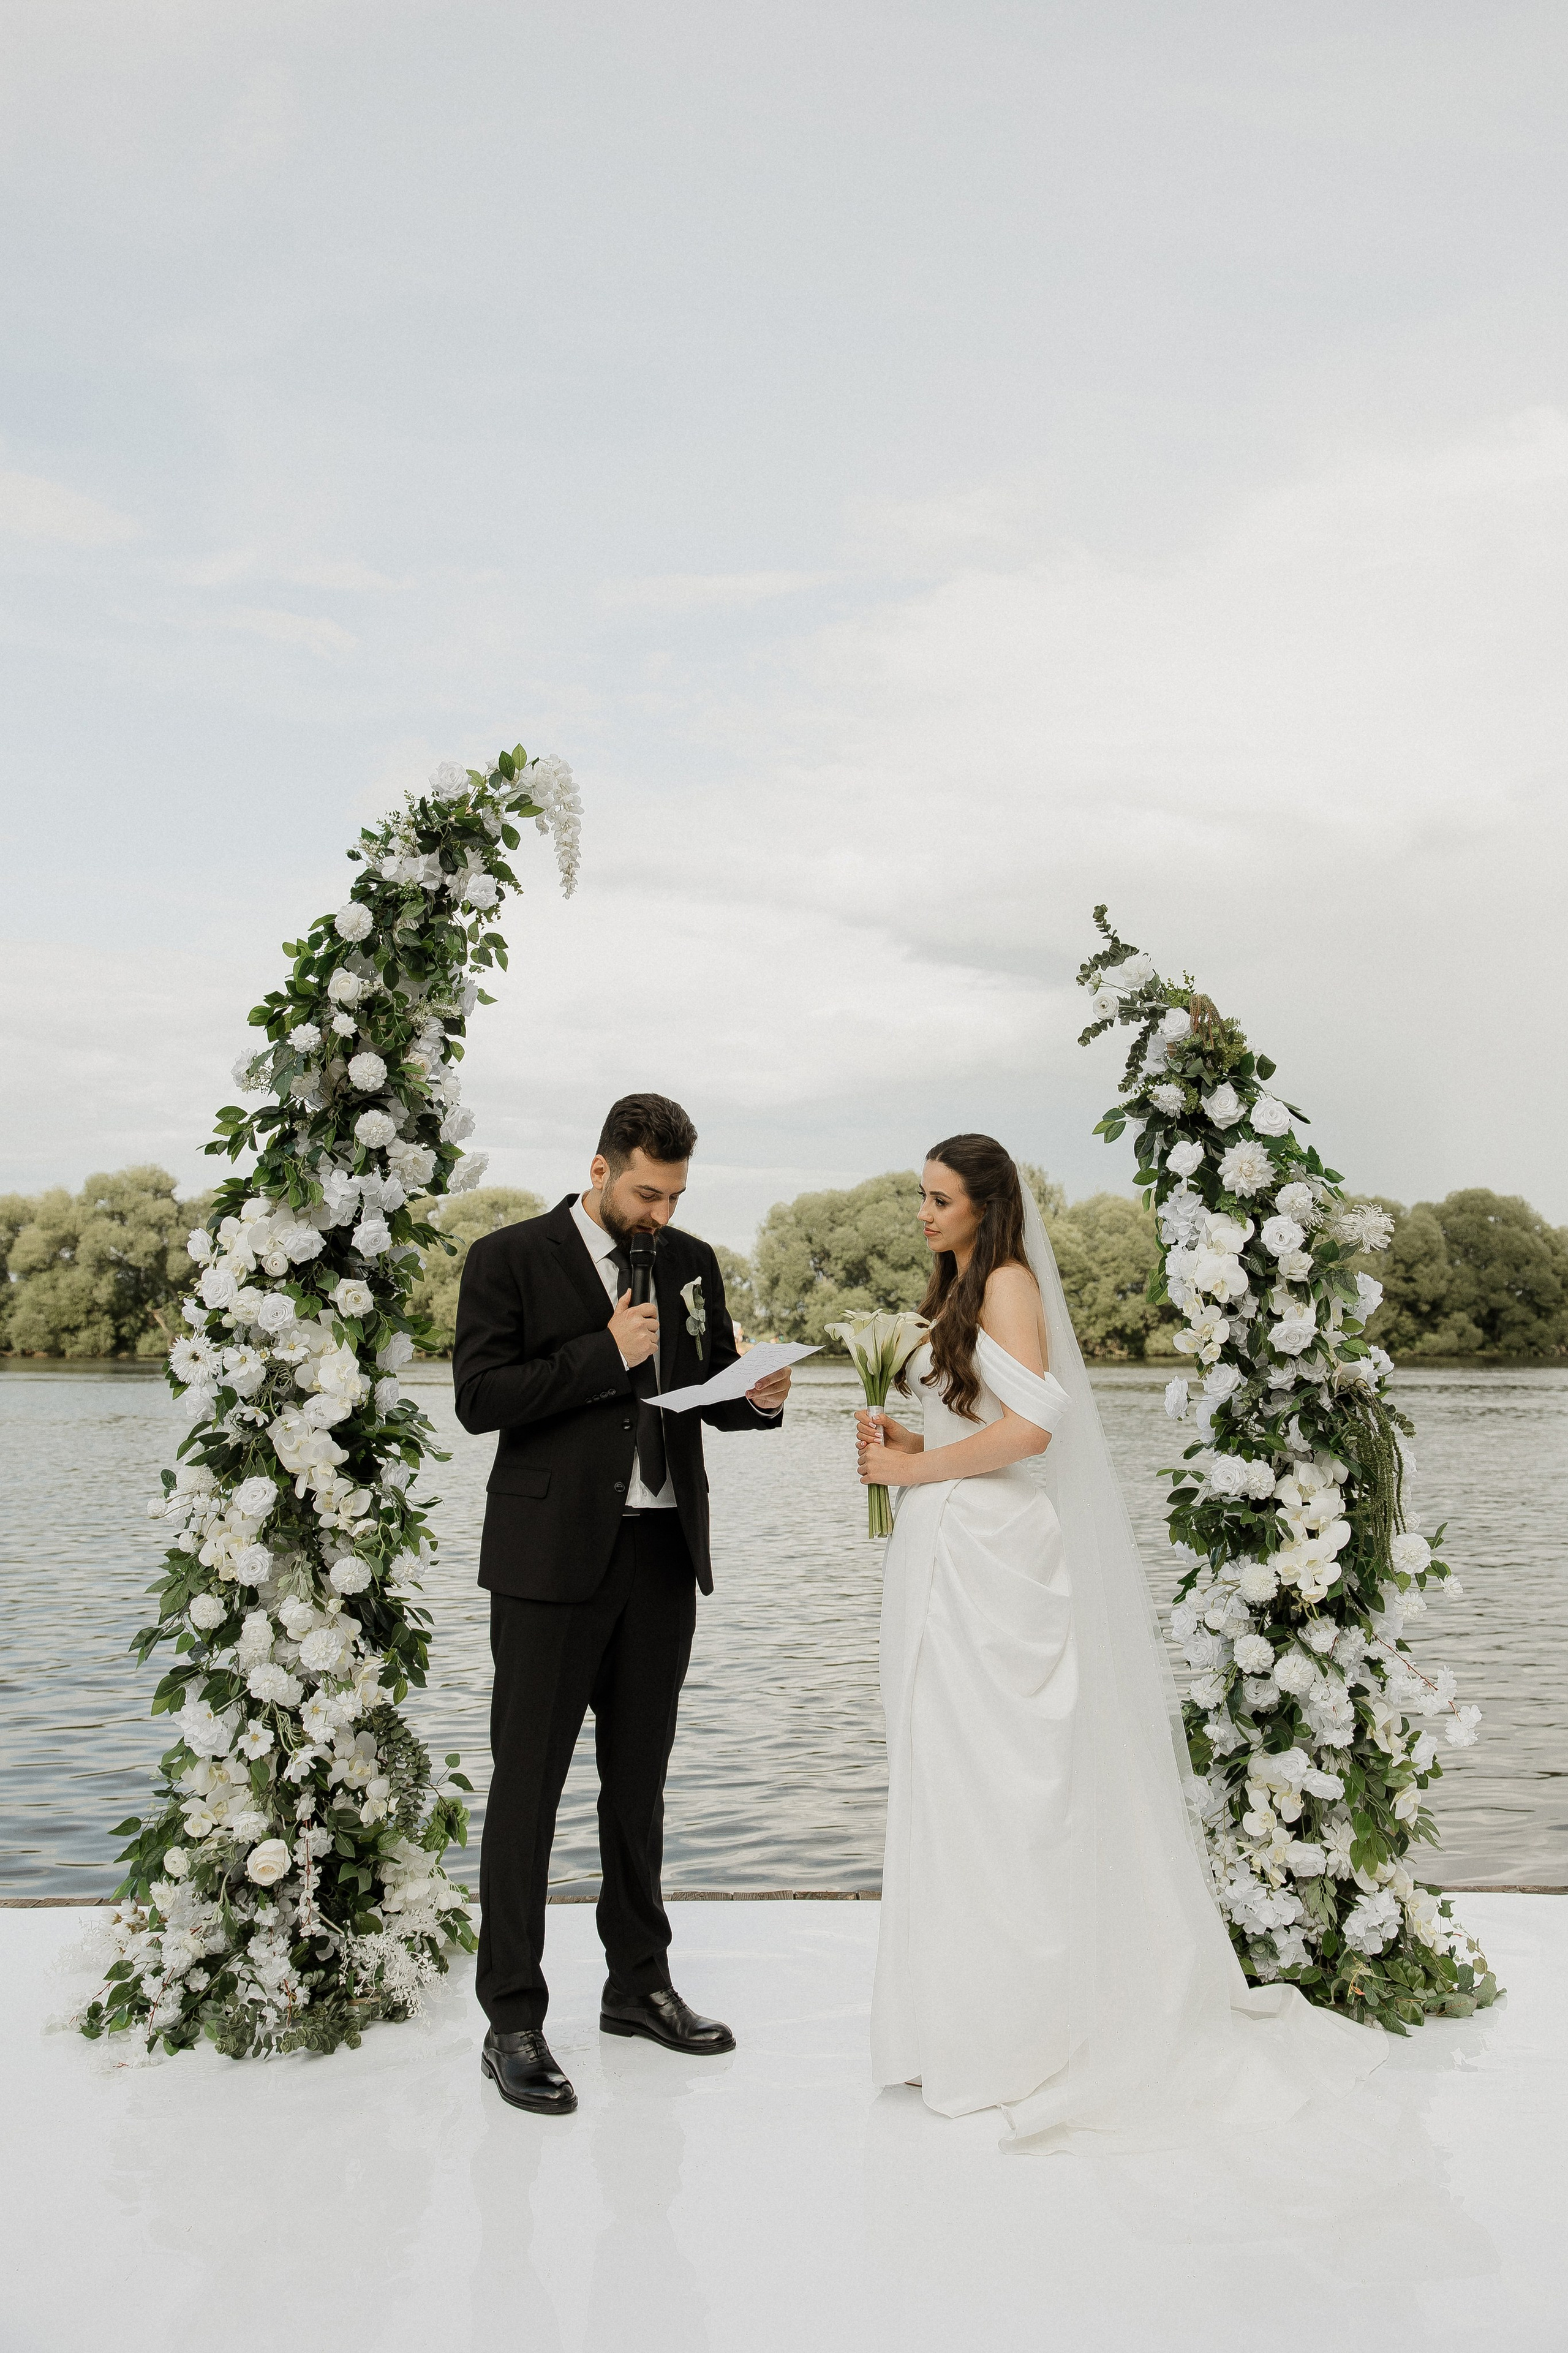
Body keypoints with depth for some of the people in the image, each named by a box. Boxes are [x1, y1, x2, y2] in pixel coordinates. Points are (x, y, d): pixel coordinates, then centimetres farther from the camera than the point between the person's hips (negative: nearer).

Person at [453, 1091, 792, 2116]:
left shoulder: (693, 1263, 9)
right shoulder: (510, 1259, -5)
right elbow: (480, 1397, -13)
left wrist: (759, 1396, -8)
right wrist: (603, 1354, -19)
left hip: (664, 1553, 5)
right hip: (553, 1557, -5)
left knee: (639, 1778, 17)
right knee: (528, 1784, 1)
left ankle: (640, 1983, 31)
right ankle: (513, 2022, 11)